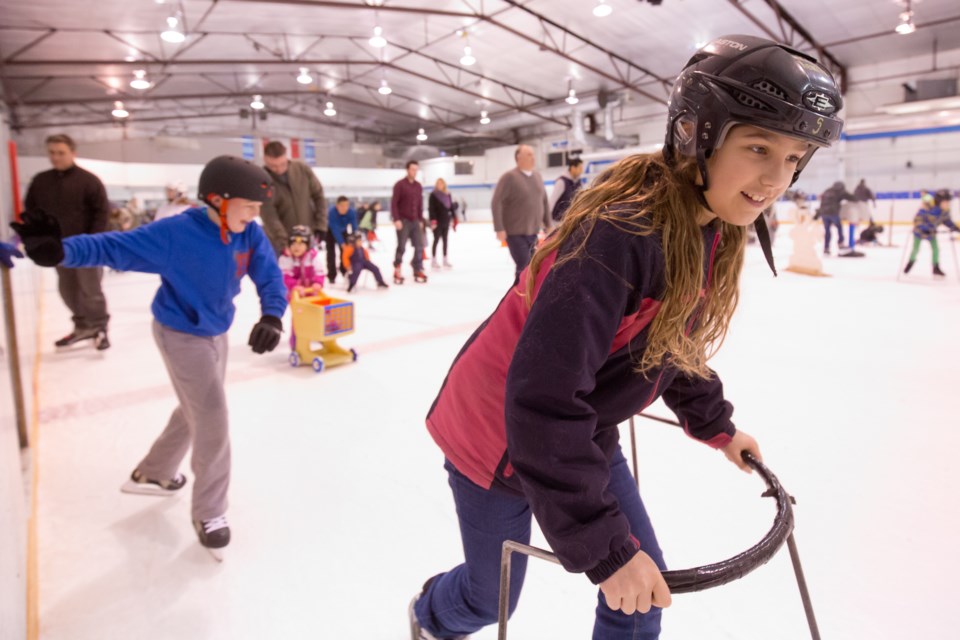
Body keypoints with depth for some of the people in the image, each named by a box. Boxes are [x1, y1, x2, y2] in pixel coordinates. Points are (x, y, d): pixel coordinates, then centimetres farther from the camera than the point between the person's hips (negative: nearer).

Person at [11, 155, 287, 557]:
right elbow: (115, 248, -26)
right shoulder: (176, 234, -27)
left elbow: (270, 276, -11)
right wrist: (61, 251, -43)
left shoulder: (250, 235, -12)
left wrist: (271, 317, -29)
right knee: (212, 420, -7)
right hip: (181, 335, -7)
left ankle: (152, 474, 47)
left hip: (216, 333, 7)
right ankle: (209, 513, 13)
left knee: (196, 411, 23)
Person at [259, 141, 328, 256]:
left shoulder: (303, 169, -8)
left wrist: (320, 225, -5)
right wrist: (283, 243, -30)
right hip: (278, 241, -2)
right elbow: (269, 217, -22)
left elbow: (318, 196, 1)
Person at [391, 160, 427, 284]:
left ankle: (418, 271, 13)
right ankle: (397, 272, 7)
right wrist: (396, 219, -18)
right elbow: (394, 203, -10)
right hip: (403, 221, -6)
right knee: (401, 247, -5)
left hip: (415, 221, 6)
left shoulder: (418, 186, 11)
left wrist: (420, 219, 14)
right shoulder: (400, 184, -6)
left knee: (419, 246, 3)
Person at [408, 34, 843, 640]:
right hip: (500, 437, -7)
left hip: (585, 435, 7)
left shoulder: (713, 237, -5)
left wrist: (717, 426, 18)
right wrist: (604, 547, -30)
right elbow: (542, 403, -35)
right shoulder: (621, 232, -33)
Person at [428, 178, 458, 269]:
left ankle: (445, 260, 17)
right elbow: (431, 209, -13)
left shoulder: (447, 194, 10)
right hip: (438, 221, -5)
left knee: (445, 240, 10)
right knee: (436, 240, -3)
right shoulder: (433, 195, -7)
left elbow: (451, 207, 13)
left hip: (446, 220, 6)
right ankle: (434, 260, 4)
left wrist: (454, 218, 8)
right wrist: (433, 220, -20)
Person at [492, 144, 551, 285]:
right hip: (515, 232, -6)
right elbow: (496, 203, -15)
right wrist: (499, 229, -19)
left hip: (533, 232, 7)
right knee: (525, 267, -9)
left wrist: (548, 225, 15)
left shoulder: (537, 176, 10)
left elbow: (544, 202, 17)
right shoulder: (509, 177, -10)